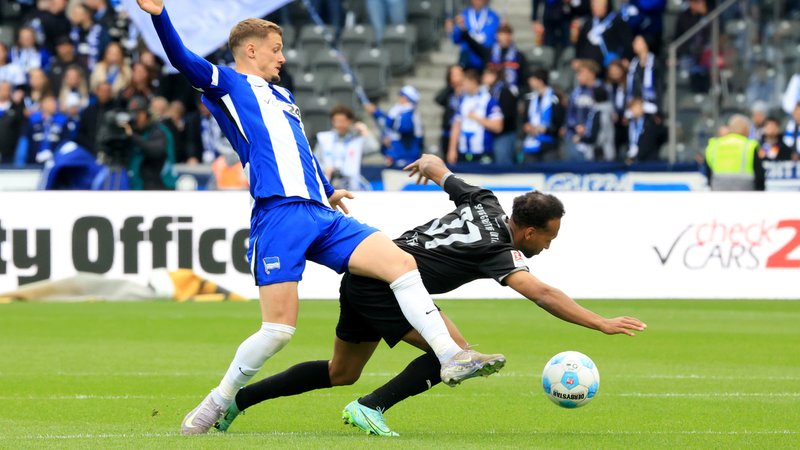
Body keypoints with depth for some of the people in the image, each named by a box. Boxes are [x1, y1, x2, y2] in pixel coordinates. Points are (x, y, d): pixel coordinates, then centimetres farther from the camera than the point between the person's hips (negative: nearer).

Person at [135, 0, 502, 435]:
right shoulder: (227, 84, 8)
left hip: (321, 215, 7)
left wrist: (327, 191, 49)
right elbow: (183, 60, -8)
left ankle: (451, 358, -10)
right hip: (277, 216, -7)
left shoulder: (283, 97, 30)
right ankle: (217, 403, 6)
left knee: (401, 262, -9)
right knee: (279, 326, -12)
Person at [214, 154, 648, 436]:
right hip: (383, 287, -9)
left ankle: (237, 398, 24)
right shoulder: (498, 251, -17)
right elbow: (543, 295, -29)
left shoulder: (484, 203, 4)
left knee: (340, 374, 21)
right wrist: (603, 323, -30)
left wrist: (427, 164, 43)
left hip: (360, 279, 9)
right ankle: (369, 408, -9)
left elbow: (435, 166, 19)